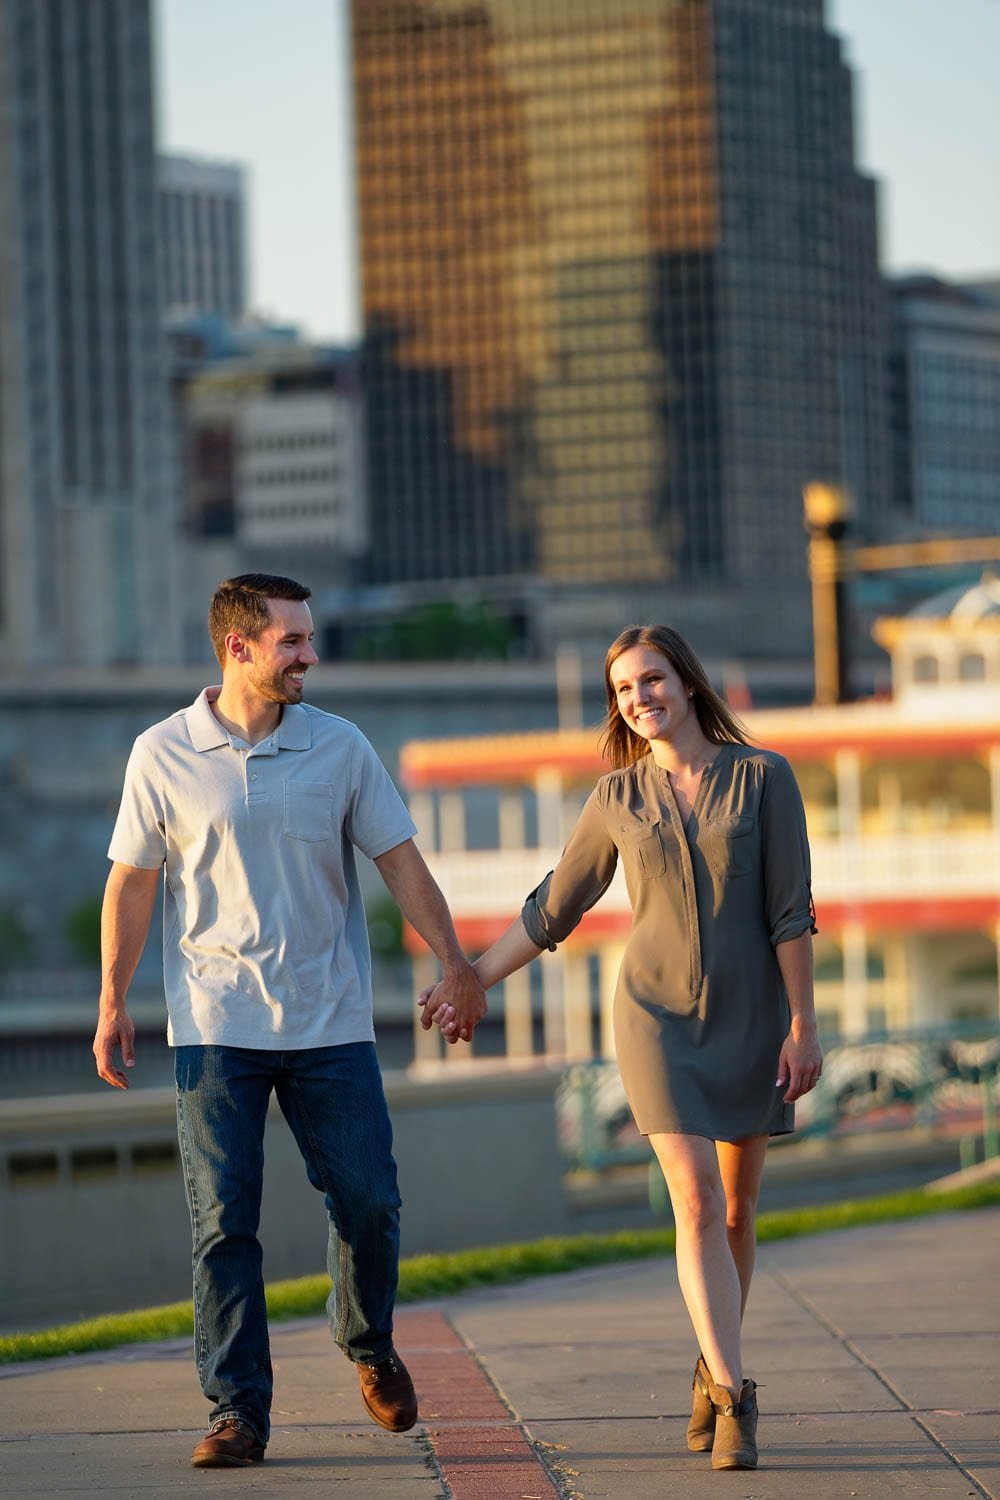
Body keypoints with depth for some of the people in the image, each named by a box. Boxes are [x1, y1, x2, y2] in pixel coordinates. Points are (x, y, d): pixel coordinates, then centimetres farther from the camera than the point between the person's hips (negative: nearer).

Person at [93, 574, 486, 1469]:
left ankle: (370, 1345, 27)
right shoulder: (163, 756, 0)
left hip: (330, 1024, 1)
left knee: (368, 1201, -1)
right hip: (215, 1026, -1)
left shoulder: (341, 749, 3)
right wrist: (112, 1004, 3)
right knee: (224, 1223, -4)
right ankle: (238, 1413, 0)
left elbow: (400, 861, 8)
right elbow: (132, 884, 6)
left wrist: (456, 962, 3)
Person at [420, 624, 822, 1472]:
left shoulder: (764, 777, -3)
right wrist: (473, 983, 13)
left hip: (750, 1020, 0)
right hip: (659, 1017, 0)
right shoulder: (618, 798, 2)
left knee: (736, 1211, 8)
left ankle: (714, 1375, 28)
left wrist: (802, 1025, -10)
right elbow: (553, 909, 13)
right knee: (697, 1204, -14)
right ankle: (734, 1399, -17)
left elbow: (792, 910, -6)